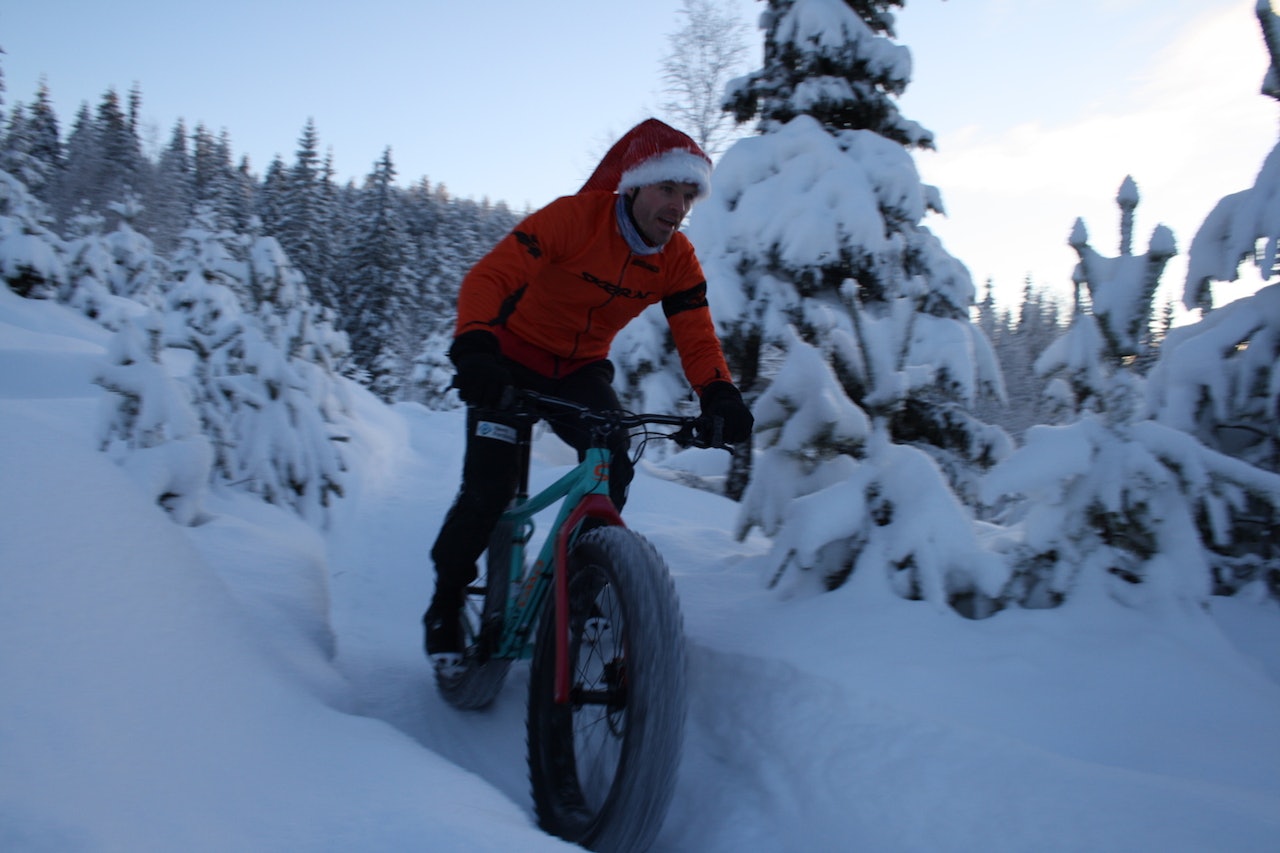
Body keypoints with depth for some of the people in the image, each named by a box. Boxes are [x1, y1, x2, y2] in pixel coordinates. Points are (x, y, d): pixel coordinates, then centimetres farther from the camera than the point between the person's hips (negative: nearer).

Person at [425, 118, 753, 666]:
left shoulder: (678, 260, -9)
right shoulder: (574, 217, -25)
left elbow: (695, 336, -15)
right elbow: (489, 276, -33)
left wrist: (720, 396, -35)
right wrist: (473, 347, -50)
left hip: (581, 370, 4)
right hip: (512, 359, -4)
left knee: (613, 468, -19)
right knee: (488, 490, -14)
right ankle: (446, 603, 11)